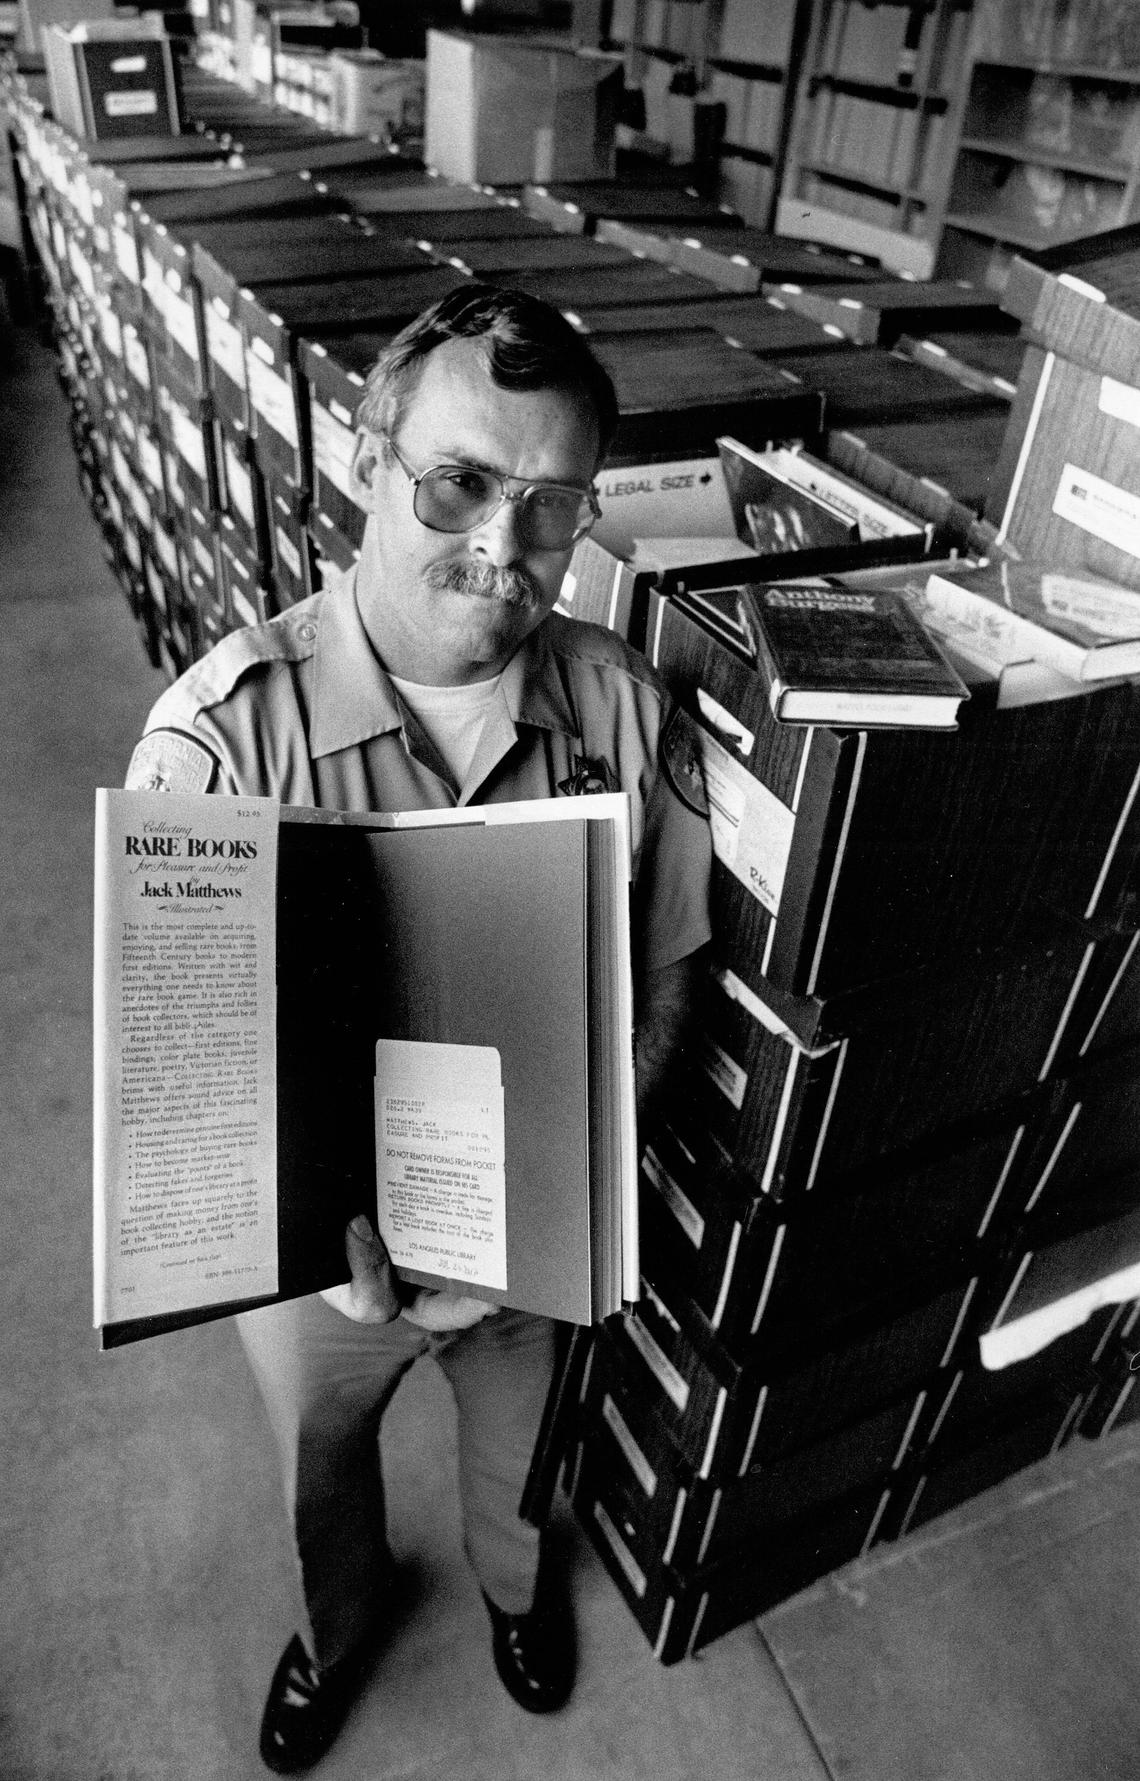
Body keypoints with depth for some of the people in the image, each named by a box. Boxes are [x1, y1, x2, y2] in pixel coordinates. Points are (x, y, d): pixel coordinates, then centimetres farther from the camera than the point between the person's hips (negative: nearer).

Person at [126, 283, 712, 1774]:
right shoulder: (222, 729, -27)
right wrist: (338, 1229, -33)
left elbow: (666, 972, -8)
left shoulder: (621, 707, -19)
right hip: (312, 1241, -1)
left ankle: (515, 1582, 70)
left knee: (520, 1452, 32)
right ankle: (345, 1617, 69)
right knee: (321, 1474, 31)